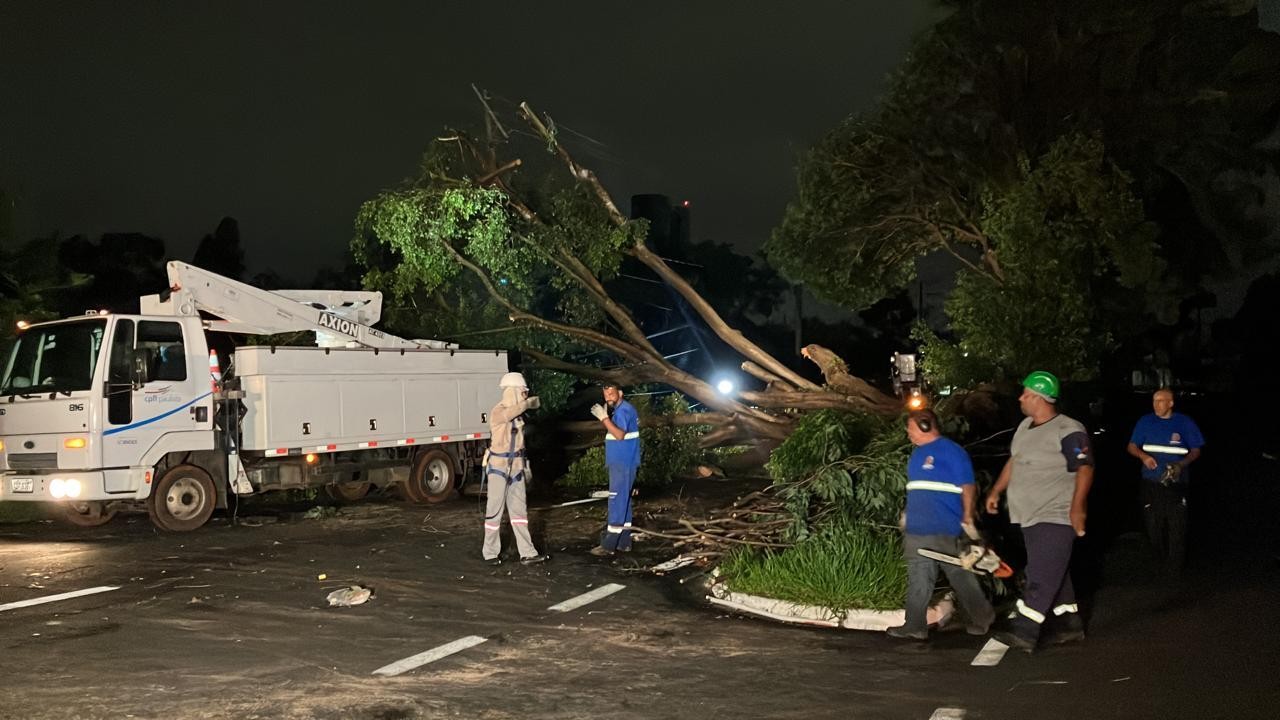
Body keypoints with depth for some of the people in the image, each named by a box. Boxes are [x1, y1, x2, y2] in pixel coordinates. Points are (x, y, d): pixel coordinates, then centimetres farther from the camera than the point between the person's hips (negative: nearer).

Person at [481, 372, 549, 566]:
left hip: (516, 466, 7)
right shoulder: (497, 412, -15)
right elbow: (509, 413, -39)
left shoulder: (518, 414, 9)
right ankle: (491, 552, 13)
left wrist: (525, 465, 20)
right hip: (498, 466, -7)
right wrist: (529, 403, -28)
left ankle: (527, 553, 8)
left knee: (519, 509, 7)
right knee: (495, 509, 1)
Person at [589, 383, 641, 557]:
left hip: (623, 464, -11)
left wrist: (604, 417, -29)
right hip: (620, 463, 11)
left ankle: (609, 545, -11)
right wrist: (606, 416, 6)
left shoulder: (624, 410, -15)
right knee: (623, 502, 13)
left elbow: (619, 434, -27)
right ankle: (623, 542, 17)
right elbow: (613, 431, 16)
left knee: (617, 502, -10)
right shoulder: (618, 410, 17)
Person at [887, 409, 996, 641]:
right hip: (917, 530, 8)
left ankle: (982, 617, 20)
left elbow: (968, 487, -11)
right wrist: (908, 517, 22)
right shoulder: (917, 454, 16)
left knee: (961, 576, 4)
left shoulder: (951, 451, -9)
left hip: (946, 531, -8)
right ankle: (914, 626, 10)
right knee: (918, 580, 6)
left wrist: (967, 519, -15)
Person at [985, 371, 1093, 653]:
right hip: (1031, 517, 9)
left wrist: (1078, 506, -26)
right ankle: (1071, 625, 26)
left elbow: (1085, 469, -19)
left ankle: (1025, 632, -17)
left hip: (1056, 517, -9)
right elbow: (1013, 461, 23)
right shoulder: (1025, 426, 13)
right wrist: (996, 491, 20)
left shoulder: (1068, 431, -14)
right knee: (1054, 574, 15)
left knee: (1041, 576, -12)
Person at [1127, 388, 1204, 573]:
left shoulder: (1185, 423, 1)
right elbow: (1132, 446, 9)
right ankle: (1161, 559, 26)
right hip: (1151, 483, 2)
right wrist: (1143, 456, -13)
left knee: (1177, 526, -8)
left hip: (1176, 483, -2)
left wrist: (1182, 464, -15)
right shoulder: (1145, 422, 5)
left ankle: (1175, 567, 2)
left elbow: (1196, 450, 5)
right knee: (1153, 526, 7)